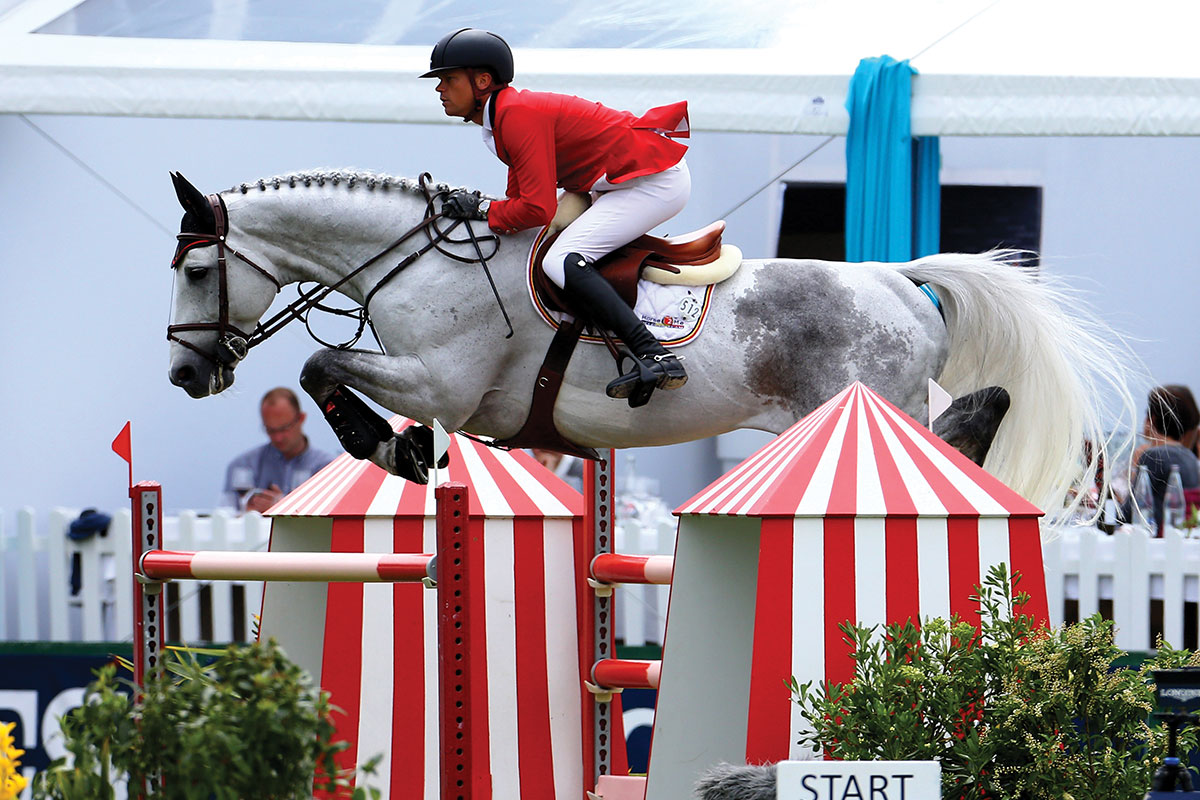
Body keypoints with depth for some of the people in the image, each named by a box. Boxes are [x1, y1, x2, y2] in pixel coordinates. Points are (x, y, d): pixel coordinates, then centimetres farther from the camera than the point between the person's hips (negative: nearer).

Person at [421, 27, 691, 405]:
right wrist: (472, 206, 2)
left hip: (656, 181, -11)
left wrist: (483, 210, -10)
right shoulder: (502, 119, 13)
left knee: (561, 261, -22)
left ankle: (656, 356, -31)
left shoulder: (519, 115, -19)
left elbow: (538, 209, -24)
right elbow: (523, 200, 16)